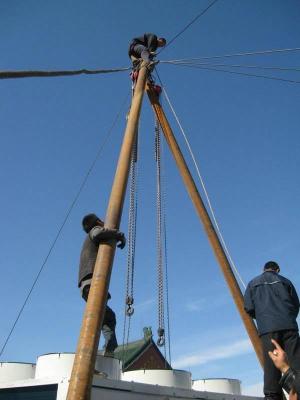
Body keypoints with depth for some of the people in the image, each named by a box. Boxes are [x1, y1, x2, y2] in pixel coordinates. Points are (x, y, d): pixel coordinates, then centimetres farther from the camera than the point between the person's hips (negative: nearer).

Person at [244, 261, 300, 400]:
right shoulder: (284, 281, 17)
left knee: (271, 364, -4)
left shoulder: (253, 283, 16)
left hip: (267, 328, 0)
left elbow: (249, 308, 8)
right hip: (288, 326, 0)